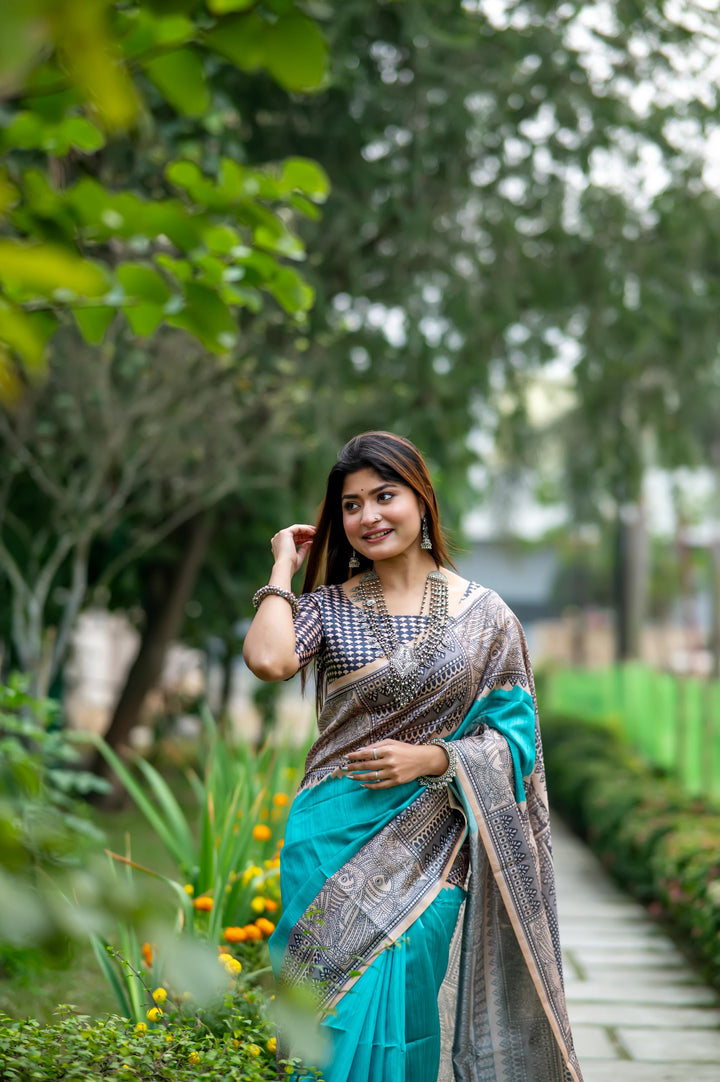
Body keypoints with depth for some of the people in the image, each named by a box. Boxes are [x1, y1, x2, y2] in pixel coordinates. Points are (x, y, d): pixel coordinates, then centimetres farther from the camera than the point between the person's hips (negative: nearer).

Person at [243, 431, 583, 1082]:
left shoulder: (483, 614, 4)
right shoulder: (328, 606, 4)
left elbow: (513, 736, 3)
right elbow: (269, 660, -18)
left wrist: (430, 759, -12)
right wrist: (283, 567, -5)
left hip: (429, 840, -1)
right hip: (338, 841, 1)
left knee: (397, 996, -9)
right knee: (339, 1004, 1)